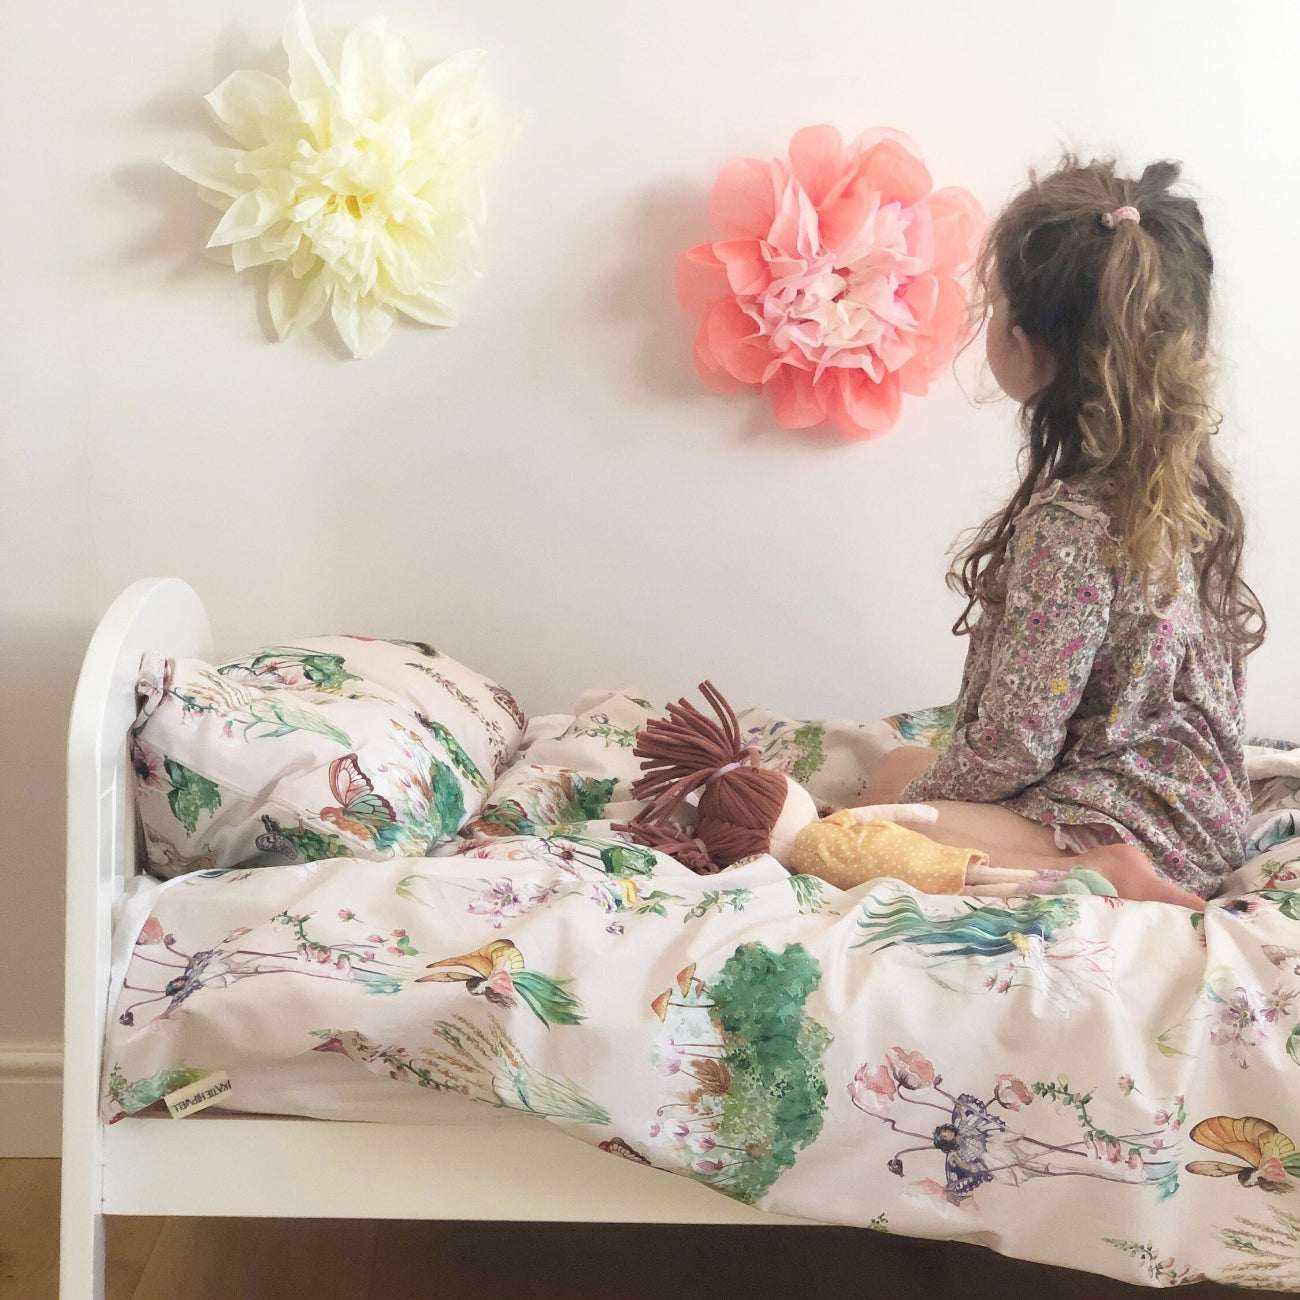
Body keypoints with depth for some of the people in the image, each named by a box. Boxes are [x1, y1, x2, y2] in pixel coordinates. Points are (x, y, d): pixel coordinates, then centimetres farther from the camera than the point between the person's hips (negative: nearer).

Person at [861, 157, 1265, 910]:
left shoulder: (1068, 525, -26)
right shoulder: (1187, 474, 2)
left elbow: (1013, 748, -23)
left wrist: (898, 803, -4)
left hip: (1126, 825, -10)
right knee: (902, 764, 22)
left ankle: (1094, 876, -17)